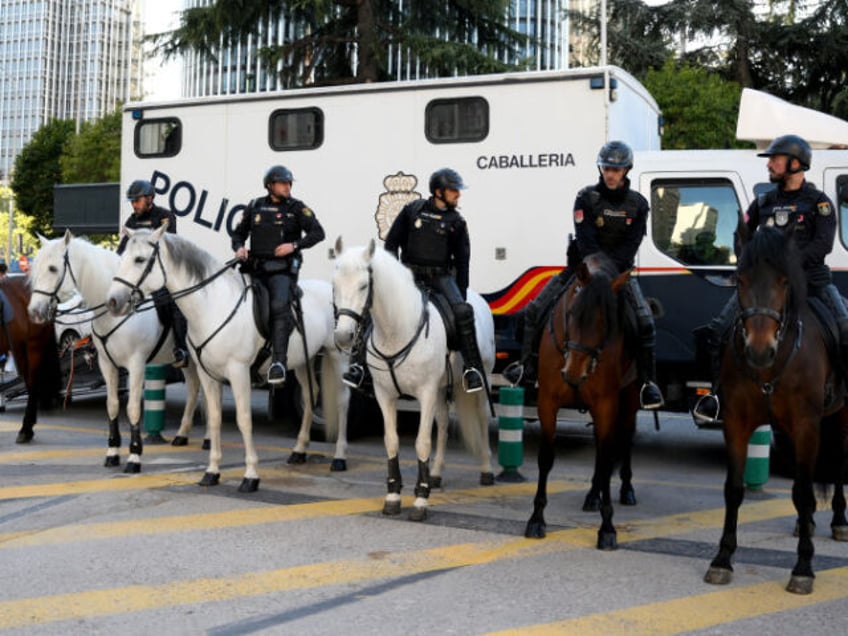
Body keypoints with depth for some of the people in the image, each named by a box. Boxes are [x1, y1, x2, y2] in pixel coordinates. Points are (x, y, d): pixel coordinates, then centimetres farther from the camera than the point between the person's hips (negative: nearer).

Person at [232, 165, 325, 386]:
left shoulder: (296, 208, 4)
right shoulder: (255, 207, 12)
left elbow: (317, 232, -4)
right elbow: (238, 233, 20)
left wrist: (294, 245, -17)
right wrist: (239, 248, -2)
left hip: (283, 269, -4)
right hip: (257, 269, 5)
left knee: (280, 306, -26)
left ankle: (279, 361, -29)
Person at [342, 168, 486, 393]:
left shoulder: (457, 222, 7)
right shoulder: (413, 210, 5)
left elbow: (462, 260, 10)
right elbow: (392, 242, 9)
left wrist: (461, 294, 5)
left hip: (441, 276, 0)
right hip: (410, 273, 0)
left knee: (463, 311, -24)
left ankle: (472, 367, -13)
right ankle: (358, 363, -11)